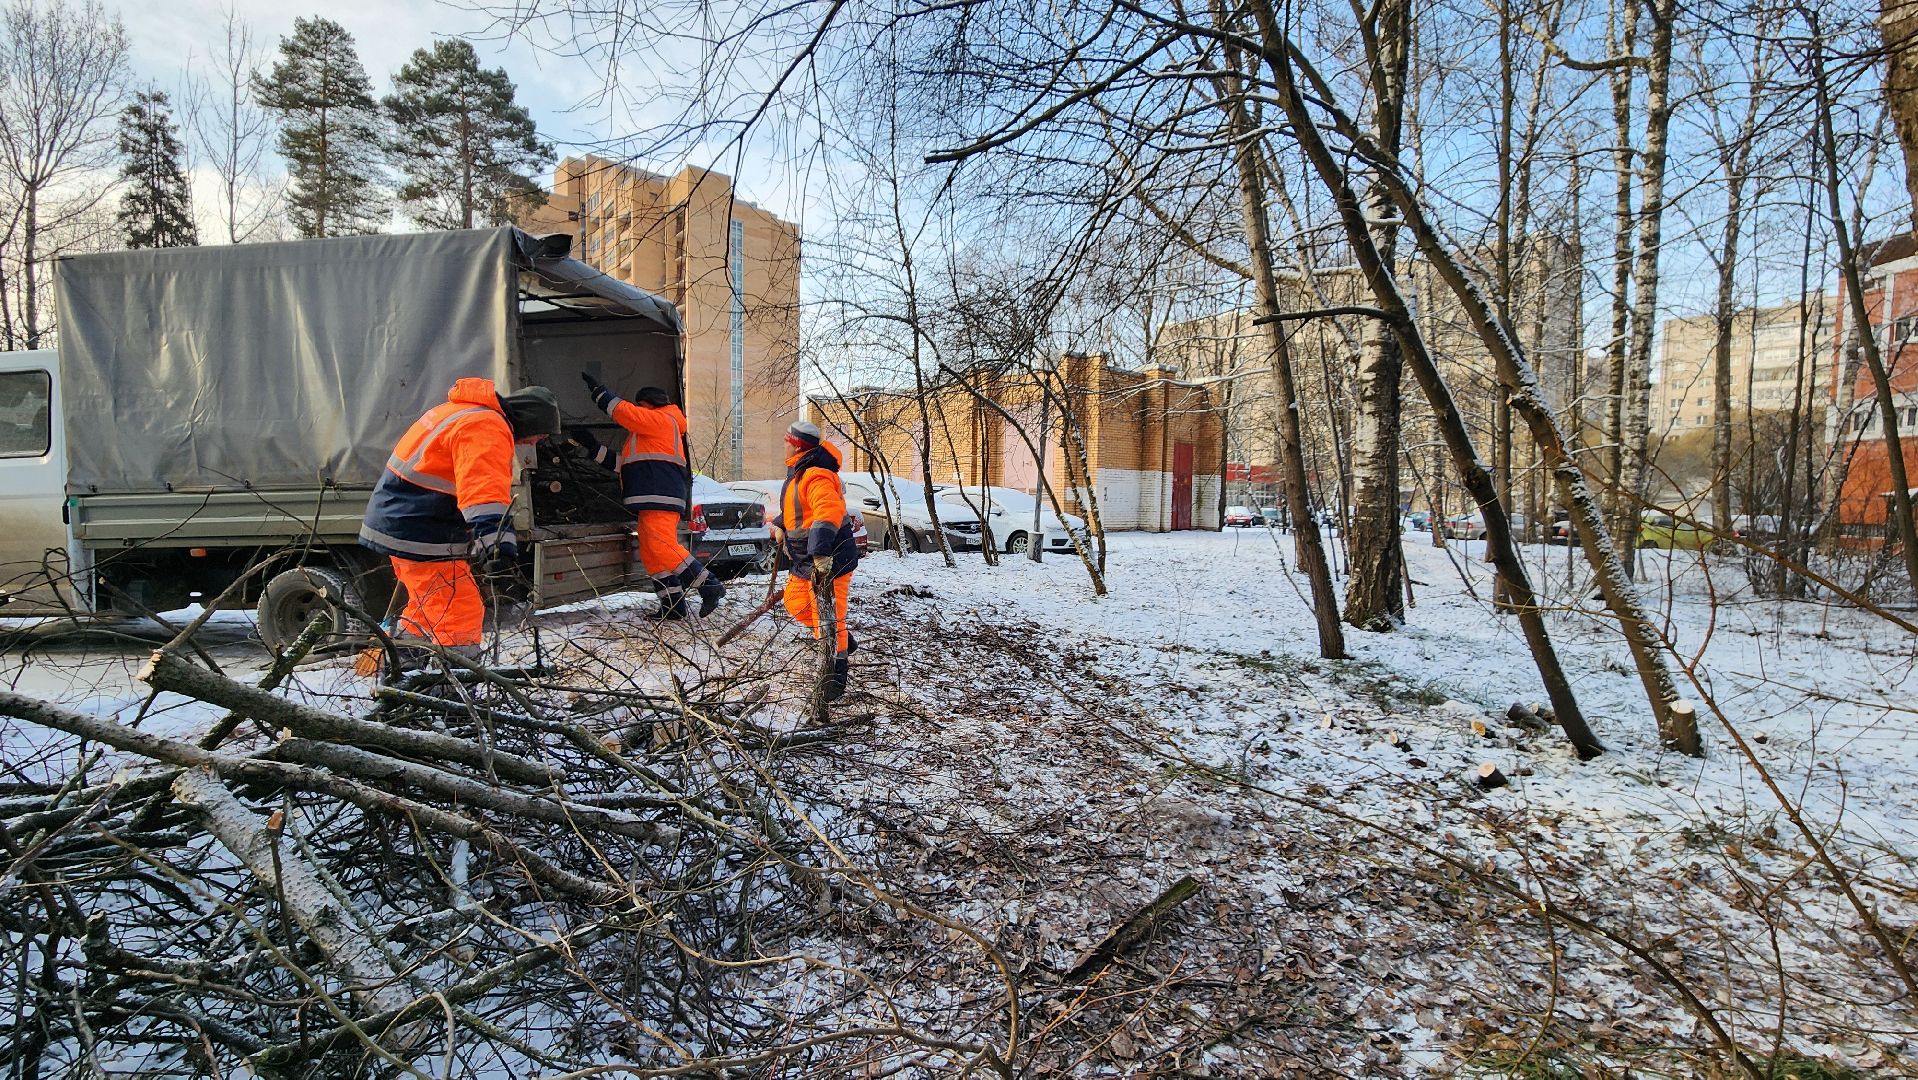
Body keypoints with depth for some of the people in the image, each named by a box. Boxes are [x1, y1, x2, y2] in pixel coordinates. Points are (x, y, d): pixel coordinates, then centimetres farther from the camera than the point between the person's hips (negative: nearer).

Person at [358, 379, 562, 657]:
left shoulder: (465, 410, 14)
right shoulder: (486, 429, -21)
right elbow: (485, 493, -37)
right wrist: (499, 545, -47)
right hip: (422, 536, -11)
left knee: (428, 608, 25)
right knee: (461, 615, -10)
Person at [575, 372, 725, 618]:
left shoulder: (661, 419, 2)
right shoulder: (645, 433, 33)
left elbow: (623, 411, -5)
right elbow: (623, 463, 30)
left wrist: (597, 389, 6)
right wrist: (593, 447, 28)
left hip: (661, 496, -11)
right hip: (652, 500, 11)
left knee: (662, 547, -20)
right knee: (651, 554, 6)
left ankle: (710, 586, -19)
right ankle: (673, 605, 4)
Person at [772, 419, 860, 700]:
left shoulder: (816, 476, -22)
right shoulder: (798, 472, 12)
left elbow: (828, 512, -37)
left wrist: (821, 553, -44)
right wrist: (780, 526, 15)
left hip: (830, 560, -11)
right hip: (808, 560, 11)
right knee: (796, 602, 20)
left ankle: (835, 679, 6)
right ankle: (844, 640, 32)